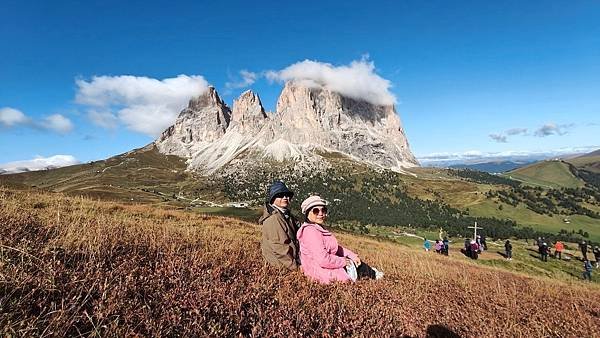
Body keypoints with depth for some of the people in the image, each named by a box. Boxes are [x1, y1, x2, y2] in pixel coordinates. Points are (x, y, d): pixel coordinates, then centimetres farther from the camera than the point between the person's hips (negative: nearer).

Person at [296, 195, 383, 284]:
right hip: (323, 273, -9)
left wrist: (353, 256, 0)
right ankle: (373, 275, 35)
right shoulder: (310, 231, -25)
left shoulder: (319, 229, 7)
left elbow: (336, 247, 11)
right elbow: (323, 260, -30)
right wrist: (343, 261, -15)